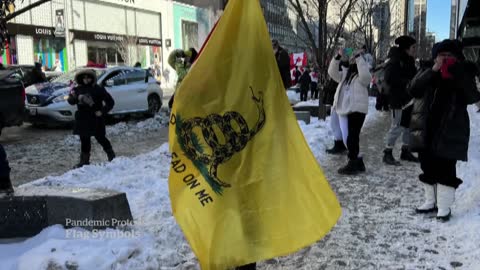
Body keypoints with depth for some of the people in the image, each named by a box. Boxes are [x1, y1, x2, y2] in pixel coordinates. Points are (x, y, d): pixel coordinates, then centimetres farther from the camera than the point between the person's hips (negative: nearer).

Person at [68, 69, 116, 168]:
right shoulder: (78, 89, 6)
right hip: (82, 119, 4)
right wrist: (75, 98, -23)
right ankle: (84, 160, 15)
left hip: (96, 119, -4)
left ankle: (111, 154, 25)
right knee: (84, 140, 7)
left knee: (100, 138, 3)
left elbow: (110, 102, -3)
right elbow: (71, 101, -1)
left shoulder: (98, 89, -5)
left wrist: (102, 112, -13)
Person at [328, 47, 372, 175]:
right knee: (352, 137, 12)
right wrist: (338, 57, 2)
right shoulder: (346, 73, 18)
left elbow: (365, 75, -25)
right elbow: (332, 72, 12)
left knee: (352, 137, -10)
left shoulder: (363, 75, -3)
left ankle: (353, 164, -5)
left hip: (357, 110, -8)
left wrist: (359, 57, -20)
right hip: (347, 110, 8)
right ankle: (358, 163, 22)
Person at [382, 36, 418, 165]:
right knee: (397, 127, -8)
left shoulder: (409, 61, 15)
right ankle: (388, 153, 1)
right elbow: (389, 79, -22)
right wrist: (406, 82, -20)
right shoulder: (395, 61, -13)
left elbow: (413, 76, 19)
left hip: (408, 99, 9)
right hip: (398, 100, -9)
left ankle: (405, 151, 26)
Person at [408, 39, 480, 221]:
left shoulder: (464, 74, 2)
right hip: (425, 130, 3)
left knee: (446, 171, -2)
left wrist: (457, 73, -22)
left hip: (450, 133, -3)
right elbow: (413, 89, -12)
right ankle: (430, 201, 27)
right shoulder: (427, 73, 6)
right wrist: (433, 70, -21)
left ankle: (444, 207, 10)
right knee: (428, 169, 12)